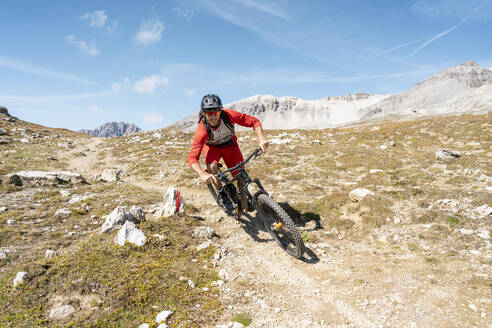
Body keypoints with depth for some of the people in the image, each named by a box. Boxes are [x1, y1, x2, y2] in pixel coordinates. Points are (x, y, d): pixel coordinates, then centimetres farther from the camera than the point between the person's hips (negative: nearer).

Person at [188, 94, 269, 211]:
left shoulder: (228, 115, -34)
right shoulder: (202, 129, -37)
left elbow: (254, 121, -25)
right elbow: (192, 158, -42)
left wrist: (261, 137, -43)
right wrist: (202, 174, -60)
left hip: (229, 144, 2)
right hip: (211, 146, -2)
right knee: (212, 167, -33)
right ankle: (221, 192, -3)